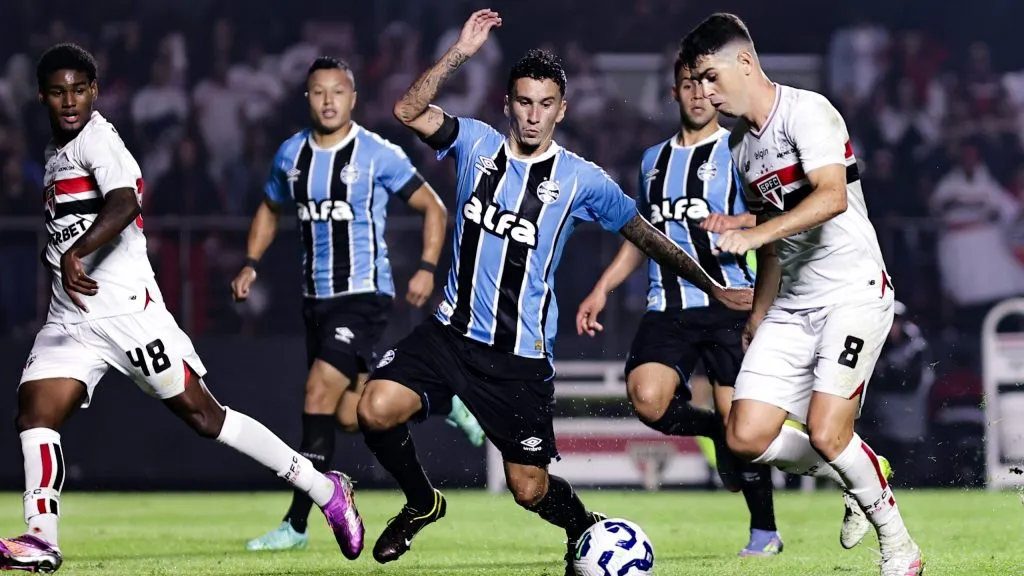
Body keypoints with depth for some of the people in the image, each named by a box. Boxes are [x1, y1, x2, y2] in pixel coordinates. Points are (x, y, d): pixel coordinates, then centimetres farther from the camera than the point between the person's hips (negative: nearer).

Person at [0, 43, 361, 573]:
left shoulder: (97, 138, -10)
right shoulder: (57, 152, 18)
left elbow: (124, 204, -29)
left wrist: (77, 252, -41)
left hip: (125, 306, -8)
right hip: (69, 318, 8)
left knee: (202, 414, -5)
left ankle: (324, 489, 4)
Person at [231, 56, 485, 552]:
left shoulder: (378, 154, -8)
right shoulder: (291, 154, 7)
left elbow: (433, 208, -1)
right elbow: (270, 210, 24)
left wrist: (427, 268, -13)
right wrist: (251, 264, 10)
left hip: (364, 294, -6)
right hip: (316, 297, 6)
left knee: (320, 394, -16)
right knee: (351, 416, 5)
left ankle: (296, 524, -12)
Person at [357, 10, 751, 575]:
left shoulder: (579, 179, -3)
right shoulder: (476, 144, 1)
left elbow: (644, 234, 8)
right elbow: (408, 112, -13)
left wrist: (712, 287, 9)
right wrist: (460, 53, -22)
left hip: (522, 355, -2)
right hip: (451, 331, 2)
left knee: (530, 490, -3)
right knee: (376, 409, -20)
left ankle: (583, 527, 33)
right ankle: (421, 503, 9)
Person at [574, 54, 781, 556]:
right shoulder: (655, 160, 21)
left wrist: (737, 222, -27)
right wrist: (602, 289, 22)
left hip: (727, 302, -4)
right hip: (667, 306, 4)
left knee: (738, 416, -9)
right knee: (648, 400, -20)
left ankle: (764, 530, 7)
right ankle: (717, 432, 11)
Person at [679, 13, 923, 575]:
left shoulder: (806, 111, -13)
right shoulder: (740, 146, 13)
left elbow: (832, 196, -29)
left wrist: (753, 234, -38)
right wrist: (757, 318, 24)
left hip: (855, 292, -8)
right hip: (792, 306, 8)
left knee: (825, 433, -20)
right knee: (746, 438, -5)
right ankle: (859, 475, 20)